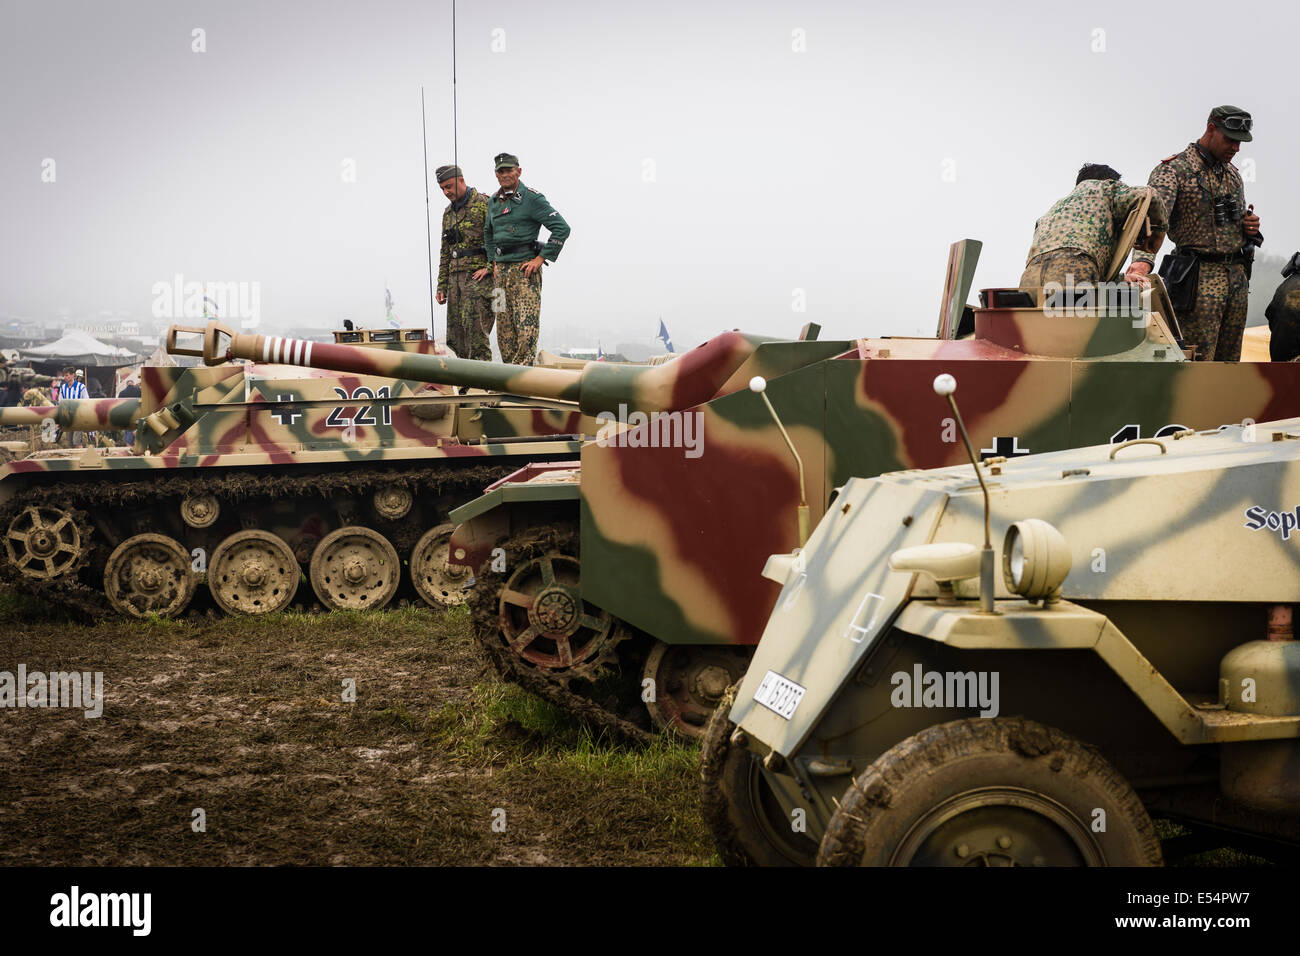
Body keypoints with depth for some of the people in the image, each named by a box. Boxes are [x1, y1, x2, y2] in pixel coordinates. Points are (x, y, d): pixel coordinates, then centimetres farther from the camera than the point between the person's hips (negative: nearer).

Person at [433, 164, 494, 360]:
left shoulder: (484, 204, -4)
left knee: (475, 330, -15)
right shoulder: (448, 213, 20)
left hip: (478, 276, -7)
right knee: (456, 337, 3)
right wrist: (441, 286, 18)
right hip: (455, 278, 7)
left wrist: (490, 267, -16)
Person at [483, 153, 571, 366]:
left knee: (526, 329, -11)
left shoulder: (532, 198, -6)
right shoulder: (493, 202, 14)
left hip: (525, 269, -7)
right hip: (501, 271, 7)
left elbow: (562, 228, -10)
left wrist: (541, 258, -12)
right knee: (504, 331, 6)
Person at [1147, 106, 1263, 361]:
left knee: (1229, 362, 8)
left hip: (1238, 276, 7)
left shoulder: (1233, 174, 19)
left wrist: (1250, 225, 5)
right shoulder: (1173, 170, -6)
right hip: (1199, 279, -7)